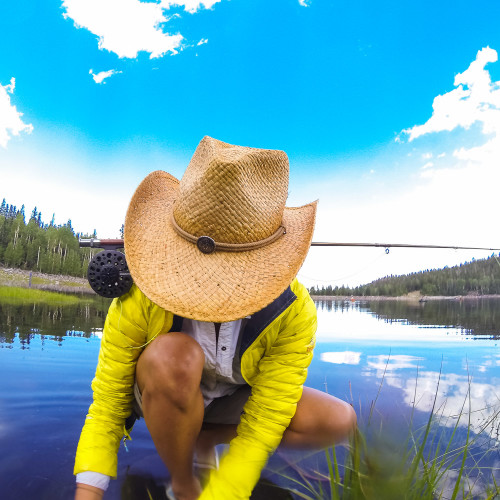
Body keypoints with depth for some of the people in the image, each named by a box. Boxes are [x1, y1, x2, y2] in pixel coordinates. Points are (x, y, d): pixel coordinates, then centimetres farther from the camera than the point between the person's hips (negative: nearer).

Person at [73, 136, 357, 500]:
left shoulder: (293, 312, -30)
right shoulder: (140, 299, -31)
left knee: (338, 420, -20)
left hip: (232, 402, 2)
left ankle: (203, 438, 0)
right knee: (175, 357, -38)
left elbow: (263, 428, -26)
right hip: (161, 397, -1)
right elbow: (106, 408, -21)